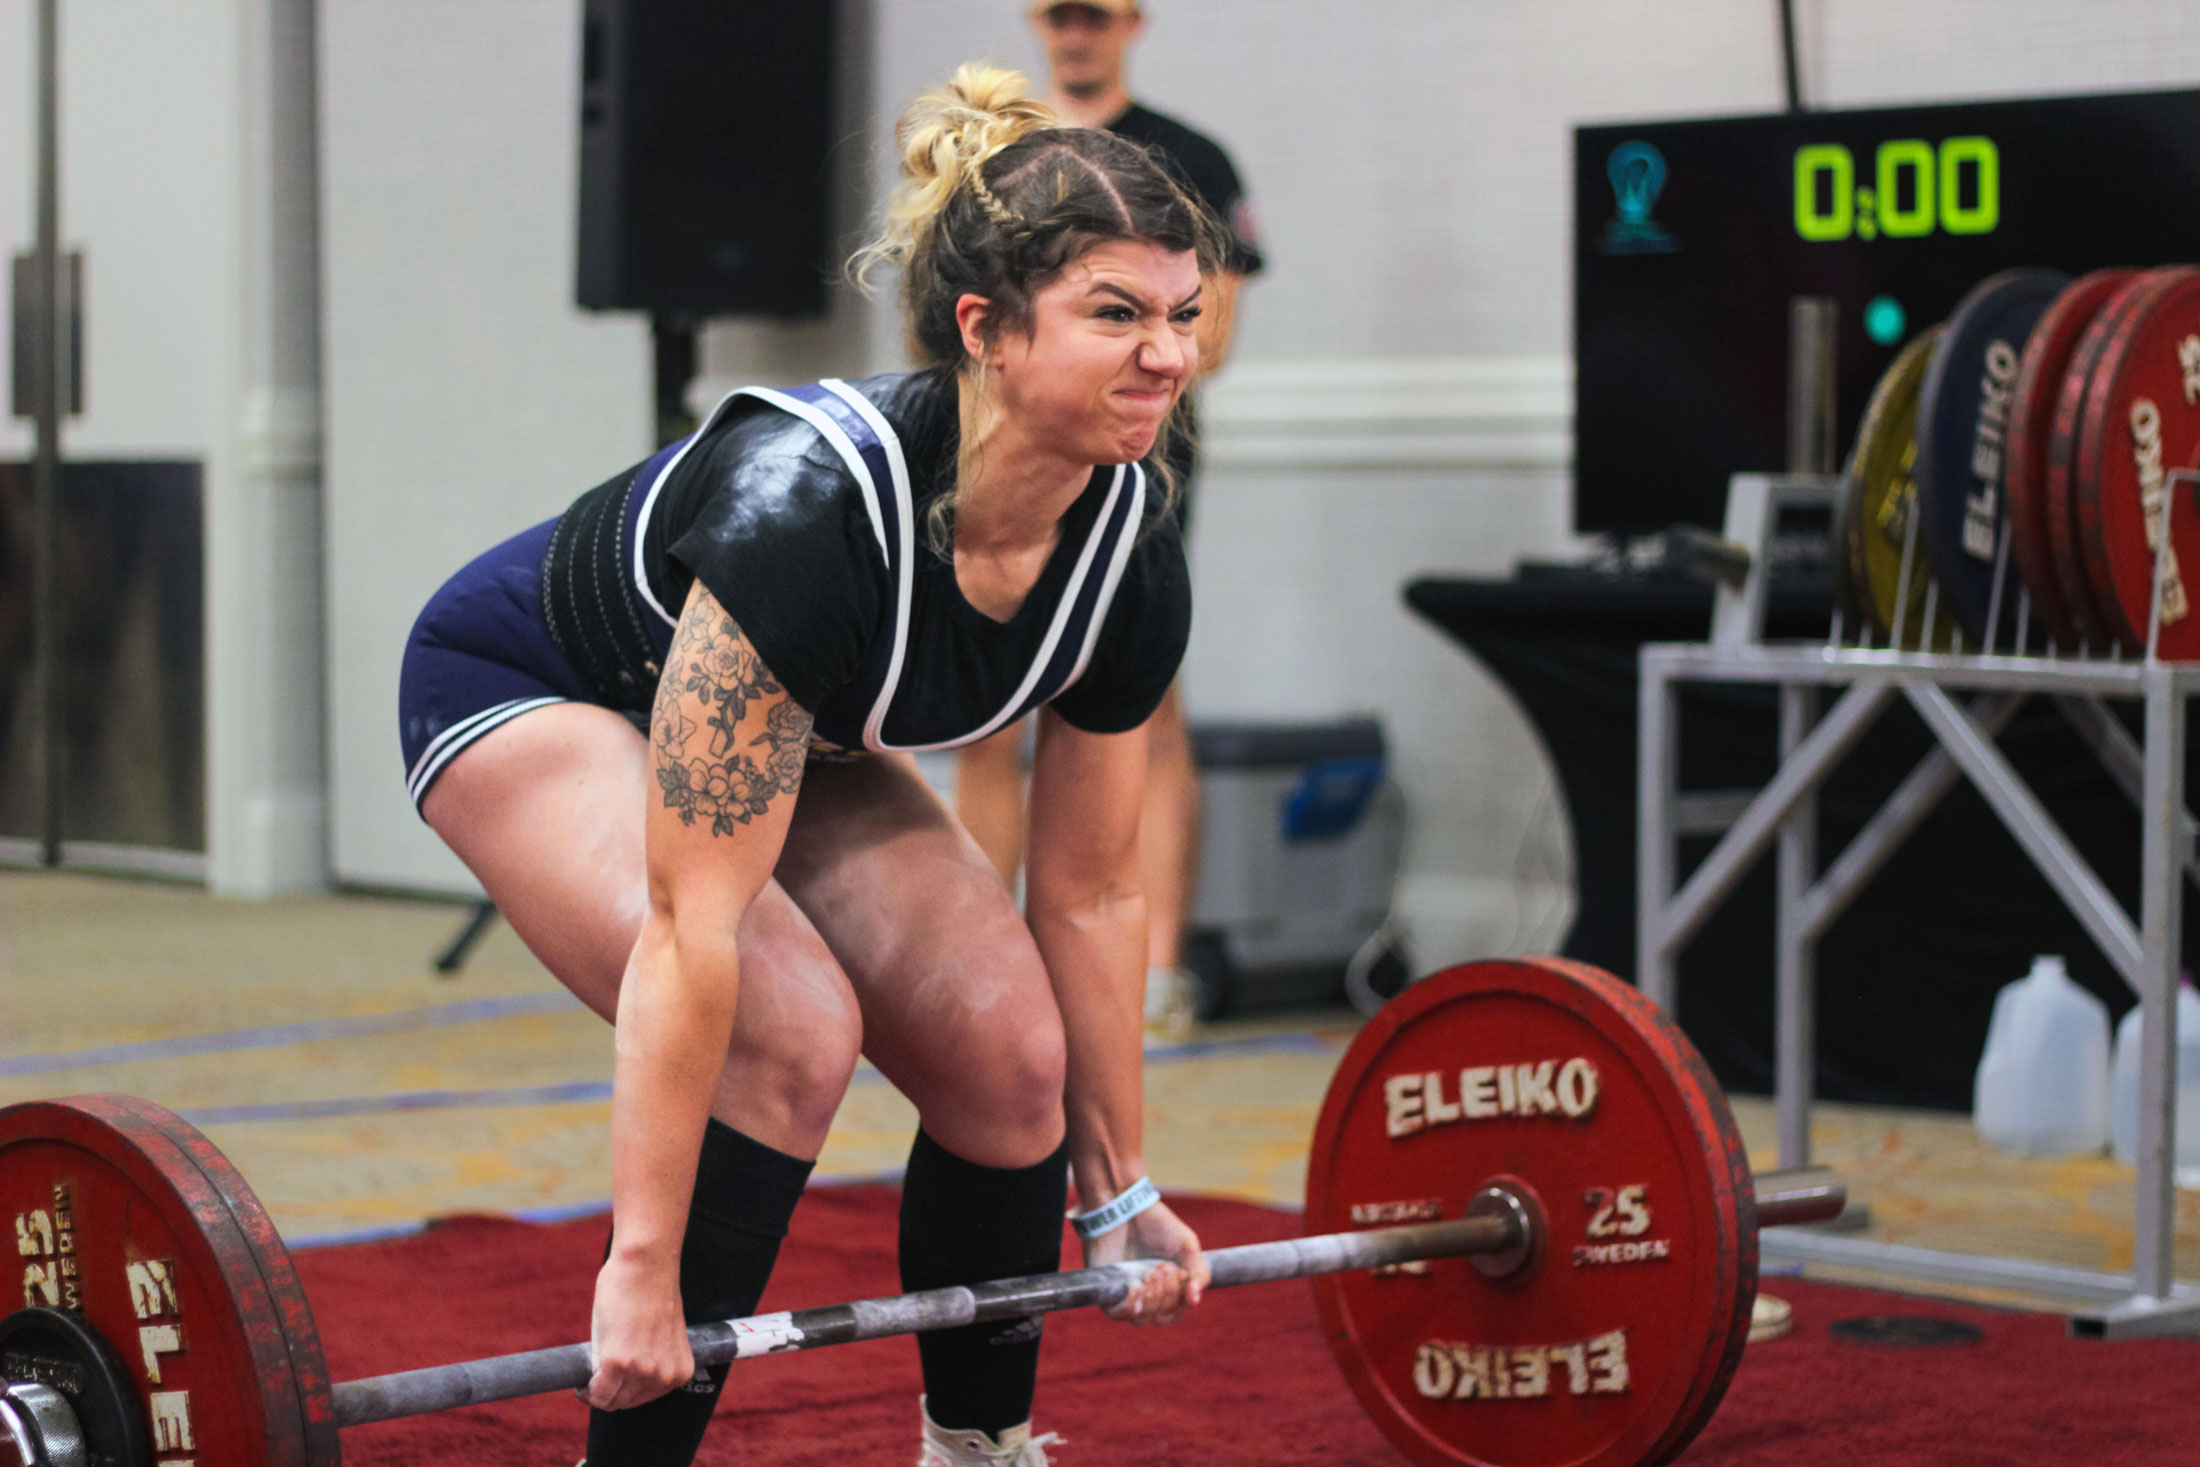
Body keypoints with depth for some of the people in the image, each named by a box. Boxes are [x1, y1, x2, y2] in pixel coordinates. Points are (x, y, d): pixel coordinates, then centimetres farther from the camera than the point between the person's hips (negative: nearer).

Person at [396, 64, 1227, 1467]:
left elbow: (1091, 891, -5)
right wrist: (644, 1268, -36)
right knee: (791, 1031, -27)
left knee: (1012, 1049, -8)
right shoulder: (808, 505, -40)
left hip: (791, 719, 7)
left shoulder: (1129, 560, -20)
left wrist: (1118, 1190, 3)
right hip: (527, 688, -6)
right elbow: (694, 922, -39)